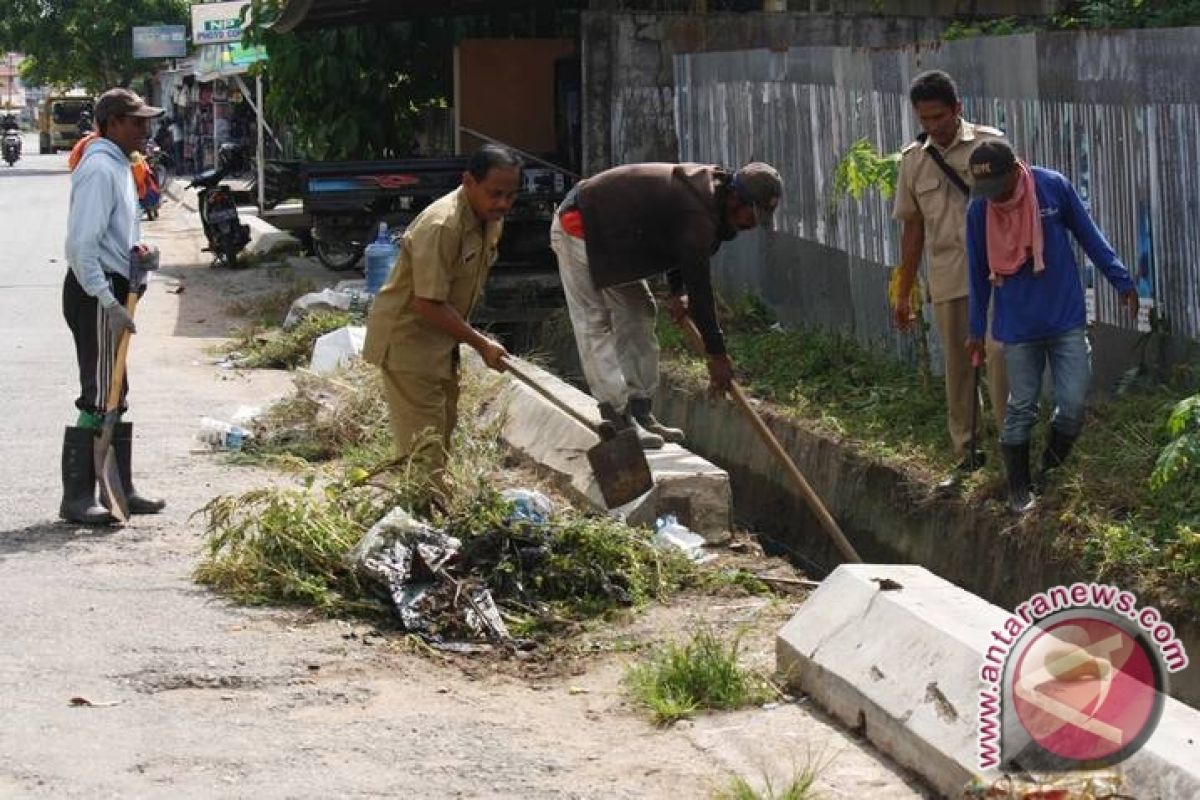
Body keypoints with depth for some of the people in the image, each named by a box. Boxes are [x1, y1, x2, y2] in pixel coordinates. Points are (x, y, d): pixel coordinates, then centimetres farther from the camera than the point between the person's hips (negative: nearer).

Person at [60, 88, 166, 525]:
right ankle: (77, 497, -4)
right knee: (99, 398, -8)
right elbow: (81, 245, -23)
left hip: (110, 292, 10)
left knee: (115, 396, 14)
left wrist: (133, 250, 8)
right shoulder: (100, 169, -16)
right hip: (95, 295, -10)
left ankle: (121, 488, 21)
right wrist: (108, 302, -25)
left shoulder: (118, 165, 15)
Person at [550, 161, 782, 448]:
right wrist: (717, 354, -17)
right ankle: (619, 418, -15)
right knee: (594, 325, -12)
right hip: (579, 230, -11)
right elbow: (699, 284, -24)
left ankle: (640, 412, 9)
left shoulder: (709, 186, 2)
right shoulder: (697, 214, -28)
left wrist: (677, 291, -3)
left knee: (637, 313, 9)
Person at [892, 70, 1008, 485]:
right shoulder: (913, 160, 10)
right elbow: (913, 227, 15)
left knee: (998, 353, -16)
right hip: (946, 278, 4)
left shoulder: (990, 144, -1)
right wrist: (904, 293, 15)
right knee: (957, 368, 8)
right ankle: (967, 456, 16)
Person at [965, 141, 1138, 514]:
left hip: (1066, 318, 0)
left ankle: (1050, 471, 21)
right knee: (1021, 409, 5)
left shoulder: (1053, 187, -12)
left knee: (1073, 404, -3)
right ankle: (1019, 490, 19)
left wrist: (1121, 280, 4)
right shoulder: (979, 210, -8)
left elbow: (1088, 235, 1)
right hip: (1018, 327, 0)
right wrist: (976, 329, 11)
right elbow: (979, 273, 5)